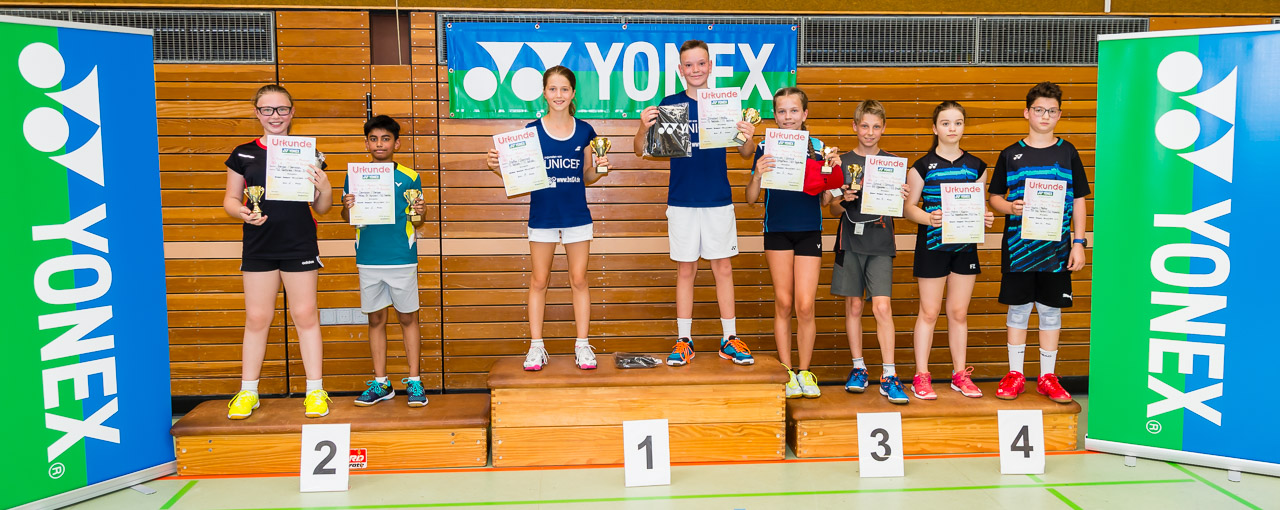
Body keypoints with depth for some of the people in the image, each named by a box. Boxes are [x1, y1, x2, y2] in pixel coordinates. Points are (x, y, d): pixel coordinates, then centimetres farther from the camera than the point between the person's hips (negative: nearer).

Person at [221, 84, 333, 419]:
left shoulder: (308, 154, 3)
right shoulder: (243, 155, 5)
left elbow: (321, 208, 6)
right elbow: (230, 199, 9)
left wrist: (324, 188, -16)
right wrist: (242, 212, -13)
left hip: (300, 245, -1)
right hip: (258, 247, 1)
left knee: (305, 315, 4)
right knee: (257, 317, 7)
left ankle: (315, 391, 13)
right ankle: (248, 392, 20)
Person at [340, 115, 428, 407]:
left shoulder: (410, 177, 2)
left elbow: (416, 223, 8)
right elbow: (346, 218, 11)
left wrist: (420, 214, -14)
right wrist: (347, 208, -11)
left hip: (402, 259, -2)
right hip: (368, 260, 2)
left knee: (408, 318, 4)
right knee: (376, 320, 9)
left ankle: (414, 382, 12)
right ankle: (380, 384, 19)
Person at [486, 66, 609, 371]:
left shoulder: (584, 131, 3)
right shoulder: (532, 131, -1)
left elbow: (587, 177, 10)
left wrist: (599, 167, -10)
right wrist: (496, 166, -15)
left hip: (577, 215, 1)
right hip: (542, 216, -1)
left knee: (578, 279, 6)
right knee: (538, 281, 7)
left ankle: (583, 345, 16)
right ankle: (536, 346, 16)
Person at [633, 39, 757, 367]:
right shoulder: (669, 104, 1)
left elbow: (745, 153, 5)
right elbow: (642, 150, -1)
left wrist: (748, 138, -18)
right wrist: (644, 127, -22)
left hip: (719, 201, 1)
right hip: (682, 201, -1)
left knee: (723, 268, 6)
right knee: (685, 269, 6)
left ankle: (730, 339, 16)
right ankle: (684, 341, 15)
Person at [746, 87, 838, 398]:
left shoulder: (818, 148, 4)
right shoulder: (766, 149, 2)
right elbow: (751, 198, 1)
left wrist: (833, 171, -10)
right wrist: (757, 175, -18)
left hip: (809, 232, 0)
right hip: (777, 231, 0)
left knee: (805, 305, -3)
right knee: (783, 303, 4)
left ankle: (805, 371, 14)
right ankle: (786, 371, 16)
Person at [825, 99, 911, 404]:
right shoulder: (843, 161, 6)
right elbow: (833, 210, 7)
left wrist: (902, 200, -13)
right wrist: (844, 200, -13)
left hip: (880, 245, -1)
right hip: (850, 242, 1)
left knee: (882, 308, -9)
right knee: (853, 307, 6)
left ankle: (889, 377, -4)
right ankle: (858, 369, 19)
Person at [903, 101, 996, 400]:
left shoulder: (976, 166, 9)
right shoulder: (922, 166, -2)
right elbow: (908, 206, -3)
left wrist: (985, 218, -7)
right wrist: (928, 218, -21)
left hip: (965, 244, 3)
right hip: (932, 244, -3)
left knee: (959, 312, 9)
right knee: (929, 311, 0)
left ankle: (960, 374, 19)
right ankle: (921, 376, 8)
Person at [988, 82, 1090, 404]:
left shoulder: (1067, 152, 5)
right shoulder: (1011, 155, 4)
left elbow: (1079, 201, 7)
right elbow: (995, 197, 9)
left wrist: (1079, 243, 0)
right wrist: (1010, 207, -14)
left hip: (1056, 247, 1)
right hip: (1018, 246, 0)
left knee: (1051, 310, 7)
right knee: (1018, 309, 5)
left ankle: (1047, 377, 18)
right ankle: (1015, 374, 17)